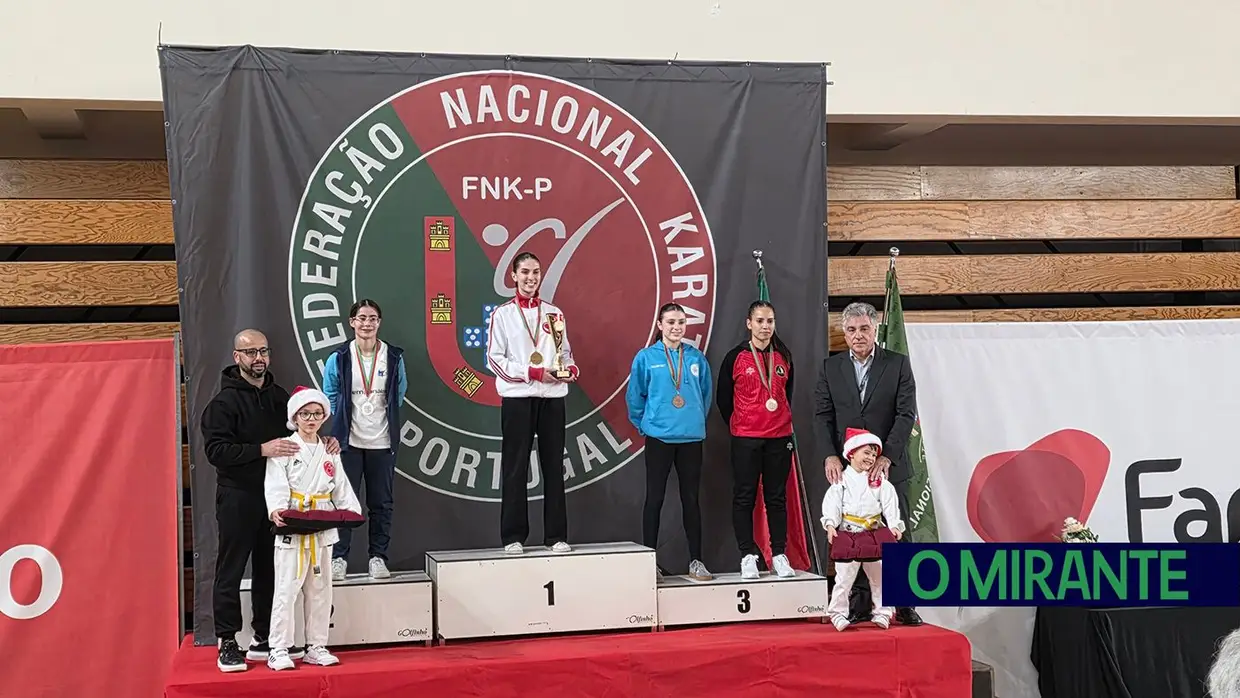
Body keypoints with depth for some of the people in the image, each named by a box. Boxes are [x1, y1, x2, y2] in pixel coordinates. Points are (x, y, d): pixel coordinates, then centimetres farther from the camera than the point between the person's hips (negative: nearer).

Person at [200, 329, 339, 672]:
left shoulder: (279, 396, 12)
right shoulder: (224, 402, -7)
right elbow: (215, 450, -17)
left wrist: (322, 441, -1)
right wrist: (261, 450, -26)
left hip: (274, 496, 6)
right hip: (238, 498, -6)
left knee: (268, 570, 11)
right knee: (231, 572, 0)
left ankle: (263, 640, 22)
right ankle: (227, 644, 7)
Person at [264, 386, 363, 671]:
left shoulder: (329, 452, 12)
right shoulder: (284, 449, -3)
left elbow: (341, 487, 10)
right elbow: (275, 485, -14)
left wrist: (352, 511, -6)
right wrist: (276, 510, -31)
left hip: (323, 530, 5)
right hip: (291, 530, -5)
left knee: (320, 590, 10)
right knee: (287, 590, -5)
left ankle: (316, 647, 19)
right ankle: (279, 650, 2)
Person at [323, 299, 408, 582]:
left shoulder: (394, 357, 1)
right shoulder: (338, 359, -2)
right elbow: (330, 395, 10)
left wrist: (385, 418, 10)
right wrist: (345, 419, 6)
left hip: (382, 443, 1)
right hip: (348, 442, -1)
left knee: (381, 504, 6)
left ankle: (378, 557, 16)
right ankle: (339, 558, 8)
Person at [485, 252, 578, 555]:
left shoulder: (554, 313, 12)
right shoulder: (503, 313, 2)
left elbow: (566, 352, 17)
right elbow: (494, 359, -4)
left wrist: (571, 369, -6)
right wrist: (533, 372, -13)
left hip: (553, 396, 3)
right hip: (517, 397, -3)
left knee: (554, 466, 4)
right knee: (515, 468, 0)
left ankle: (556, 535, 10)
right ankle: (513, 536, 6)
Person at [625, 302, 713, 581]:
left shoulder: (697, 358, 5)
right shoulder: (646, 358, -2)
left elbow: (706, 394, 14)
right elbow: (635, 396, 2)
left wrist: (696, 421, 12)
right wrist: (644, 425, 2)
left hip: (691, 438, 2)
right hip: (659, 438, -2)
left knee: (691, 499, 7)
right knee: (654, 499, 4)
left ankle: (696, 560, 14)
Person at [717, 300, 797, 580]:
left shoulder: (784, 357, 8)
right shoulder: (735, 357, -2)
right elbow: (723, 398, 5)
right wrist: (738, 425, 9)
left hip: (780, 437, 3)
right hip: (746, 439, -3)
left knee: (777, 497, 7)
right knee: (744, 497, 1)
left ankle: (779, 554, 13)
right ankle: (748, 556, 7)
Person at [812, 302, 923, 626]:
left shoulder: (898, 364, 1)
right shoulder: (830, 367, 7)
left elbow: (907, 414, -6)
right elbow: (822, 416, 2)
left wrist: (886, 457, -16)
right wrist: (830, 456, -12)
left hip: (889, 466, -1)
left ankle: (904, 604, 11)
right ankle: (860, 603, 12)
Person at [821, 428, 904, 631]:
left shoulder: (880, 482, 8)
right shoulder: (842, 480, 2)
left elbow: (890, 505, 1)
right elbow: (832, 504, -6)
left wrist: (894, 525, -13)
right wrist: (830, 525, -20)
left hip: (874, 534, 3)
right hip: (847, 534, -3)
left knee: (880, 575, 6)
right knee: (845, 575, -5)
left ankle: (882, 612, 18)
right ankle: (838, 613, 5)